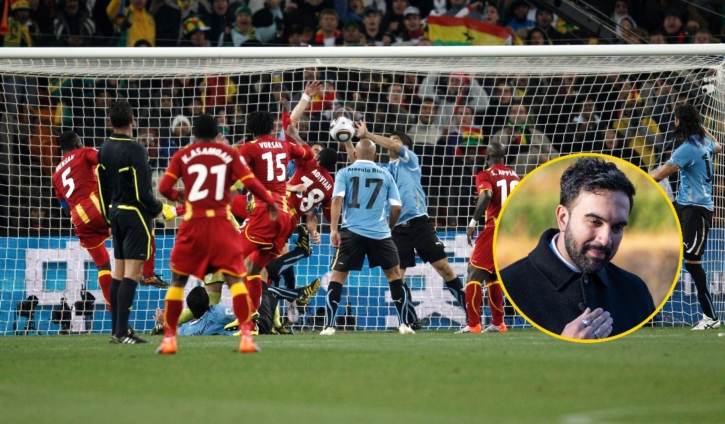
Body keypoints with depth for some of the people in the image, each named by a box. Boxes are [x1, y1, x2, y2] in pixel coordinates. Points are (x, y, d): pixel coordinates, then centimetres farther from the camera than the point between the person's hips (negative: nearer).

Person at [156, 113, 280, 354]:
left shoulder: (182, 156, 5)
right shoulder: (229, 154, 5)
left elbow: (164, 188, -1)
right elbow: (250, 183, -3)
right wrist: (270, 202, 13)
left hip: (193, 225, 0)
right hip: (221, 223, 0)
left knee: (178, 280, 13)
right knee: (235, 278, 2)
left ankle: (169, 337, 11)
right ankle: (246, 335, -11)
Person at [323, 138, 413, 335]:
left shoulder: (344, 173, 7)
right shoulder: (385, 175, 11)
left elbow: (337, 199, -8)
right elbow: (397, 207, 7)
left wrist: (333, 229, -12)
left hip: (352, 232, -1)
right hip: (379, 233, 1)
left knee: (337, 275, 5)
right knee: (394, 273, 14)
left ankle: (329, 325, -4)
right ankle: (403, 324, 10)